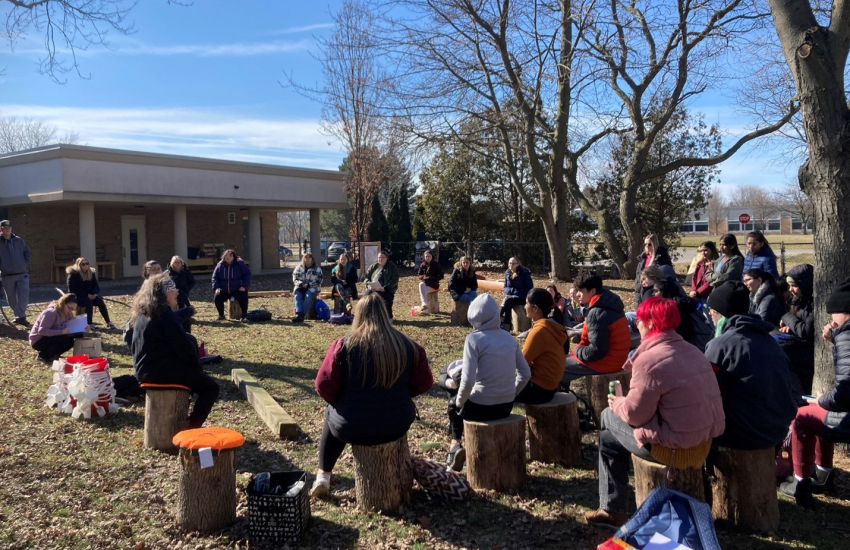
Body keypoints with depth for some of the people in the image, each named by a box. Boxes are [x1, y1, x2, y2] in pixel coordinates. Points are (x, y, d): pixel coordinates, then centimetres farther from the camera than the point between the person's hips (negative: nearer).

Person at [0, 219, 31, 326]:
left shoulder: (19, 241, 6)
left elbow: (28, 254, 13)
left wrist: (25, 265, 1)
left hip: (22, 274, 0)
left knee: (24, 295, -12)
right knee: (11, 298, 8)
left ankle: (21, 316, -12)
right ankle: (19, 316, 20)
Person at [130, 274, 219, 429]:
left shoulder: (142, 313, 12)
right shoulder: (165, 315, -17)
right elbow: (183, 346, -17)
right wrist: (197, 365, 1)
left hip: (145, 368, 10)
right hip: (161, 369, -10)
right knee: (211, 386, -3)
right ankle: (191, 427, -5)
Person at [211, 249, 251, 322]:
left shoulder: (240, 264, -5)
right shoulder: (220, 265, 2)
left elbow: (247, 274, -2)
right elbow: (215, 277, 8)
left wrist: (244, 286, -13)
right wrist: (216, 288, -8)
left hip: (238, 289, -2)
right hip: (224, 290, 2)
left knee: (243, 297, -30)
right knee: (217, 298, -21)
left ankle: (244, 316, -11)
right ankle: (221, 315, 4)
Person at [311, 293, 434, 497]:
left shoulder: (343, 345, -13)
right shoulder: (408, 346, -6)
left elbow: (324, 386, -10)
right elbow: (423, 383, 2)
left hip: (351, 429, -1)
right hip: (398, 427, 2)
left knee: (331, 414, 32)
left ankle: (323, 477, 32)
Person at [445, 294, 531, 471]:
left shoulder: (474, 339, -14)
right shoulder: (509, 337, 3)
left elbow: (468, 380, -20)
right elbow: (525, 374, 6)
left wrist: (460, 402, -2)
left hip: (482, 407, -5)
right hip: (507, 406, 5)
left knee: (453, 405, 29)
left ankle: (456, 444, 20)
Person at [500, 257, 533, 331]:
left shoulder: (524, 273, -8)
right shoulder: (507, 273, 8)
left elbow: (529, 288, -9)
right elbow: (505, 286, 18)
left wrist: (518, 293, -17)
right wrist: (508, 292, -5)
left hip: (521, 298, -5)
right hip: (510, 296, 5)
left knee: (507, 301, -31)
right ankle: (507, 327, -32)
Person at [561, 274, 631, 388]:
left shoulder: (597, 313, -23)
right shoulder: (607, 304, 7)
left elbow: (597, 351, -25)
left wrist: (577, 351, -8)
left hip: (605, 362, -10)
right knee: (566, 359, 21)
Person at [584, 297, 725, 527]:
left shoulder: (650, 359, -20)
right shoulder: (693, 352, 8)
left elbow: (634, 415, -15)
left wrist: (616, 403, 6)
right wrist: (623, 401, 14)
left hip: (674, 448, -9)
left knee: (608, 417, 13)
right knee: (611, 436, 22)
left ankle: (613, 510, 20)